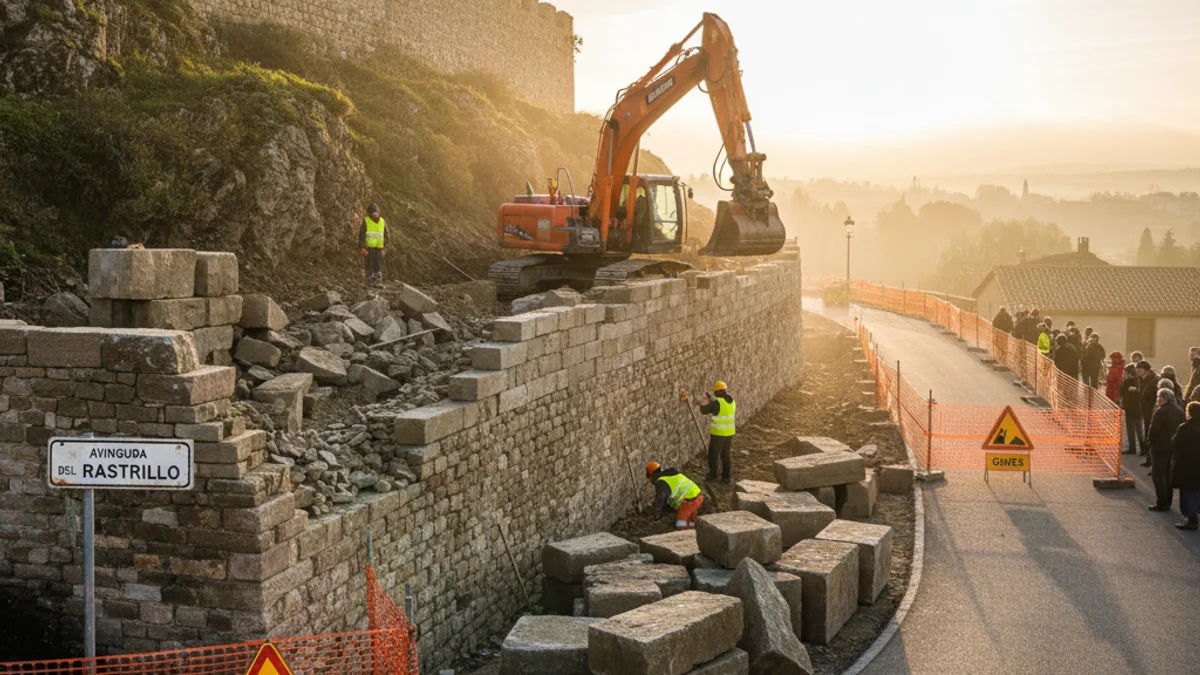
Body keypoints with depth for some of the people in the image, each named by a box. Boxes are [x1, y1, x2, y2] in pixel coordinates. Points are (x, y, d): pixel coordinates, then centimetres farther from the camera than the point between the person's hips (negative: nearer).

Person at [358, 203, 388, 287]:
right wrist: (363, 247, -12)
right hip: (368, 247, -3)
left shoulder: (382, 222, 7)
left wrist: (384, 245, 9)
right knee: (370, 265, -4)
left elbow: (386, 235, 17)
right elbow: (361, 235, -5)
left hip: (378, 248, 3)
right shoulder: (366, 221, -4)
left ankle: (378, 281, 2)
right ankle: (370, 281, 0)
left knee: (378, 265, 0)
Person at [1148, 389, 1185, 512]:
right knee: (1168, 475, 18)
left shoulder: (1161, 411, -21)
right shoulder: (1179, 410, 3)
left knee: (1159, 476, 0)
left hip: (1160, 447, -8)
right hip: (1174, 447, 8)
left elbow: (1154, 429, -21)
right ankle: (1167, 502, 24)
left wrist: (1149, 438, -4)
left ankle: (1161, 504, 0)